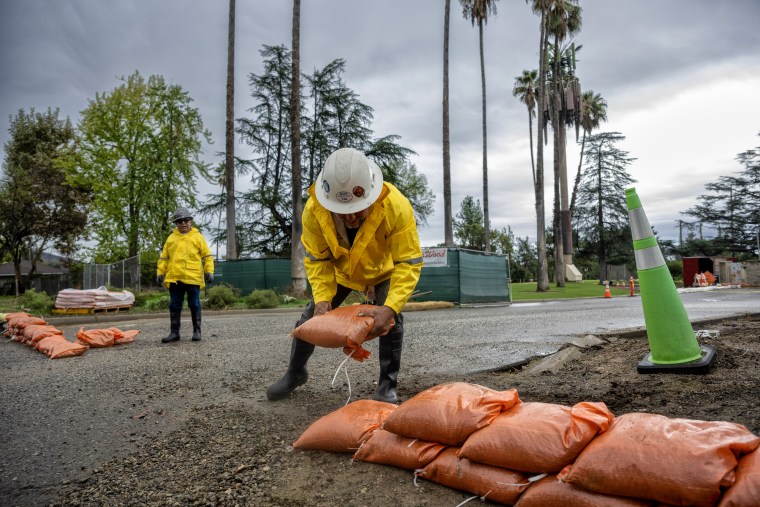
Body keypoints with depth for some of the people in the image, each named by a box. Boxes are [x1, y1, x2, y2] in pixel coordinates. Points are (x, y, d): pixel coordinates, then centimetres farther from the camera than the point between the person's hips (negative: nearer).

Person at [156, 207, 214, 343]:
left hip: (193, 278, -3)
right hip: (174, 278, 3)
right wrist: (160, 272, 7)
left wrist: (209, 271, -5)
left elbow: (207, 256, 4)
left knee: (194, 305, 4)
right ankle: (174, 332, 13)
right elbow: (163, 258, 16)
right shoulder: (171, 238, 14)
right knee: (174, 306, 6)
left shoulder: (197, 237, 6)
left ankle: (197, 331, 12)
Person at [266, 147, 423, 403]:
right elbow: (317, 259, -20)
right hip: (340, 271, 2)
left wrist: (390, 307, -47)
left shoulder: (396, 206, -40)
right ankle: (295, 373, 31)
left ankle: (387, 387, 4)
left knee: (391, 321, -17)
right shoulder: (314, 209, -33)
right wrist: (322, 298, -35)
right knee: (310, 319, 5)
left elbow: (409, 263, -36)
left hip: (383, 269, -2)